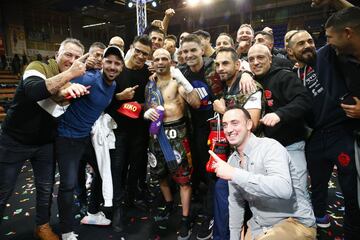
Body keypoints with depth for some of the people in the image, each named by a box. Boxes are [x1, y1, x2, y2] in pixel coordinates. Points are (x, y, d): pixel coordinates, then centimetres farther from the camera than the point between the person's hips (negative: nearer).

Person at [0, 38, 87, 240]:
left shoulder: (74, 81, 1)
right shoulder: (39, 67, -16)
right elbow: (33, 92, -37)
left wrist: (73, 86, -28)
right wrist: (70, 74, -39)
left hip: (46, 144, 4)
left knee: (46, 189, 13)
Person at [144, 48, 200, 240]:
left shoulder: (177, 81, -6)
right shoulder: (150, 85, 11)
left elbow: (196, 104, -18)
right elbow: (146, 107, 20)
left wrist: (183, 81, -27)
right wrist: (146, 113, -3)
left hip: (176, 131, -6)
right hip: (156, 132, 6)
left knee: (183, 176, -3)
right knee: (160, 173, 18)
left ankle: (185, 219, 12)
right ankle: (169, 206, 42)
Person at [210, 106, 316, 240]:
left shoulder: (270, 147, -20)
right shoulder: (231, 160, 3)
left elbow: (283, 189, -38)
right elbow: (235, 202, 11)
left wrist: (234, 174, -35)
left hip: (296, 222, -6)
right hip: (258, 227, 6)